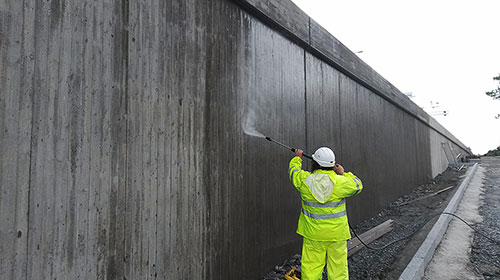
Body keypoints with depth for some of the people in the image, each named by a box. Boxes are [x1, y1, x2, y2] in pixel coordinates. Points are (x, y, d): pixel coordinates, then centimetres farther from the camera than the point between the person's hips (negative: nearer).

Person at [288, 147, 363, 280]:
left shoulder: (304, 180, -12)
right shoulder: (340, 182, -16)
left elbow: (293, 170, 9)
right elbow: (357, 185, 3)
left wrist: (297, 158, 27)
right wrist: (343, 174, 12)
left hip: (312, 234, 1)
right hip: (336, 234, 0)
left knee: (311, 268, 13)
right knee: (338, 268, 15)